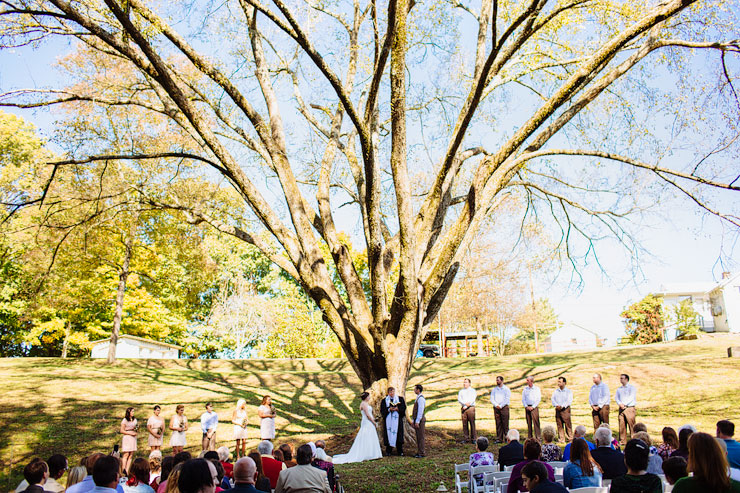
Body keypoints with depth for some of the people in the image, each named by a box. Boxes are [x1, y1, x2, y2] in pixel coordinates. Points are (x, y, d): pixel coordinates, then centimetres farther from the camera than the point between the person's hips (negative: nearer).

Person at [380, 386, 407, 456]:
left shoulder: (400, 399, 8)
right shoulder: (384, 401, 8)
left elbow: (403, 408, 2)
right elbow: (382, 410, 2)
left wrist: (397, 409, -14)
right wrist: (389, 409, -14)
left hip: (397, 419, 0)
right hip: (388, 420, 0)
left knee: (398, 434, -3)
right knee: (388, 434, -2)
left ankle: (400, 451, 4)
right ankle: (388, 451, 5)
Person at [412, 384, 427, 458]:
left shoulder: (421, 398, -16)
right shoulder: (418, 398, 15)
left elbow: (420, 411, -20)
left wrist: (417, 422, -21)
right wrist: (414, 420, 20)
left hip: (420, 420, -10)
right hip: (417, 420, 10)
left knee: (421, 437, -4)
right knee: (418, 437, 13)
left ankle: (422, 453, 0)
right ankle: (419, 452, 20)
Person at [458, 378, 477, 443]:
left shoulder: (472, 390, 9)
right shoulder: (461, 391, 17)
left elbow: (472, 399, -3)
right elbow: (459, 399, 4)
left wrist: (466, 406, -11)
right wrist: (465, 403, -14)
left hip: (471, 408, -2)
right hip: (463, 408, 3)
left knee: (472, 423, -6)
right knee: (464, 424, 0)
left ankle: (473, 439, -3)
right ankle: (466, 438, 4)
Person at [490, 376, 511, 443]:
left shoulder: (506, 389, 3)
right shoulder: (494, 389, 14)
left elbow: (507, 399, -5)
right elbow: (492, 399, 8)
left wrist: (501, 406, -11)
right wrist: (496, 405, -8)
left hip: (504, 407, -3)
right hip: (496, 408, 3)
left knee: (505, 423, -7)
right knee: (498, 423, 1)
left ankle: (507, 437, -3)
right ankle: (499, 439, 3)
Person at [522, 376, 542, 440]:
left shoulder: (537, 389, 2)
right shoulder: (525, 389, 10)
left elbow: (538, 399, -2)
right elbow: (523, 399, 10)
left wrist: (532, 407, -10)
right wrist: (526, 406, -4)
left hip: (534, 407, -3)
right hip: (527, 407, 3)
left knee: (536, 422, -8)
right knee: (528, 422, 4)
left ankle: (538, 437, -7)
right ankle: (529, 437, 8)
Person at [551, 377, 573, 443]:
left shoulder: (569, 391, 2)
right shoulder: (556, 391, 14)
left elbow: (569, 401, -9)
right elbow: (553, 399, 6)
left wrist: (562, 406, -19)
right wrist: (556, 405, -13)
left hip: (565, 409, -4)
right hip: (557, 410, 4)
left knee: (568, 424, -6)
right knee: (559, 425, 3)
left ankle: (570, 439, 1)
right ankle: (562, 439, 9)